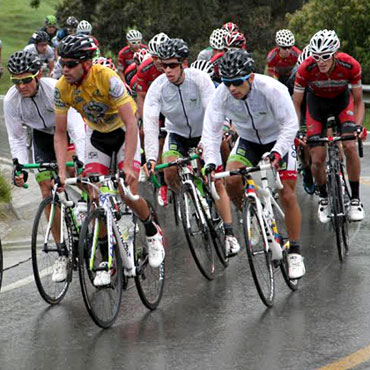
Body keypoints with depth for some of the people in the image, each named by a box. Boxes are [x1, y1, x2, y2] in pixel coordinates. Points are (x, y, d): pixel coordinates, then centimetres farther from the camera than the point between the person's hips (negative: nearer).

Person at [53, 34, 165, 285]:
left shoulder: (107, 78, -33)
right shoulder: (63, 88, -20)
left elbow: (131, 123, -32)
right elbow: (61, 133, -11)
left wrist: (128, 166, -38)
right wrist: (62, 172, -22)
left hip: (124, 131, -4)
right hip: (96, 135, 4)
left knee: (128, 192, -18)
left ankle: (153, 233, 12)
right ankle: (107, 260, 1)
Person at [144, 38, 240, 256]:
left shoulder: (200, 79, -25)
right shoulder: (158, 87, -21)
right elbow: (150, 122, -30)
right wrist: (151, 158, -42)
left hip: (203, 135, -2)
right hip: (177, 135, 2)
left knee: (217, 181, -10)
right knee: (170, 173, -23)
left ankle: (229, 234, -4)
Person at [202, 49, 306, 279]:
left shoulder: (272, 89, -32)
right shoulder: (221, 95, -24)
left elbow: (290, 125, -32)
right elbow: (212, 130, -25)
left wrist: (276, 153, -47)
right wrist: (211, 162, -40)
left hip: (278, 140, -3)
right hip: (248, 141, 3)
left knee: (287, 195, -10)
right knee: (230, 181, -21)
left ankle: (295, 253, 3)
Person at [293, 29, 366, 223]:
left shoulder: (350, 66, -30)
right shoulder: (306, 69, -31)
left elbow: (358, 101, -16)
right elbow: (296, 103, -18)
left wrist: (359, 125, -31)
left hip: (342, 100, 0)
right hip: (317, 102, 0)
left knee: (350, 146, -22)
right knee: (317, 159, -9)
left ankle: (355, 199, -8)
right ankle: (323, 198, 18)